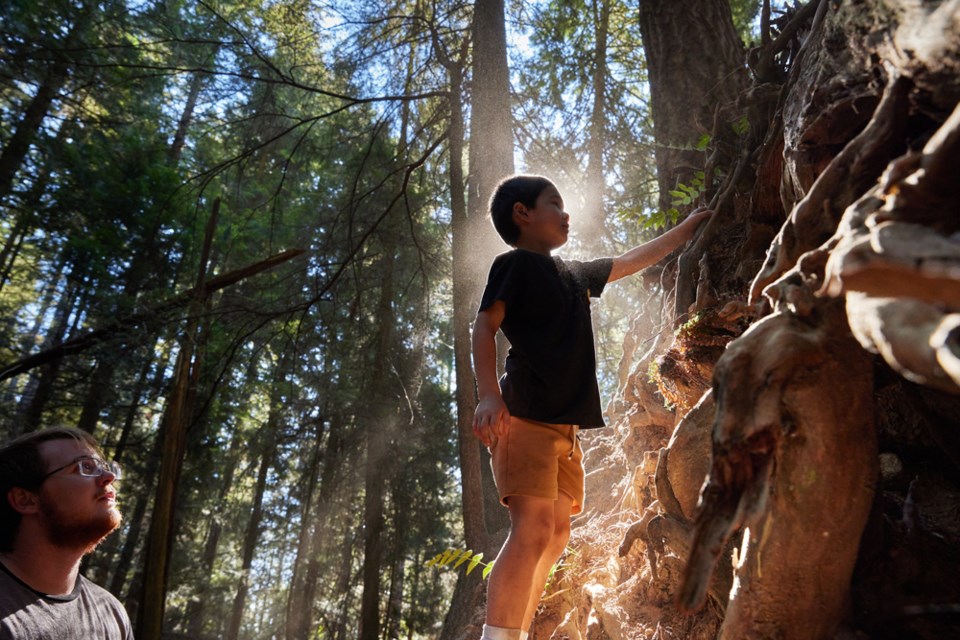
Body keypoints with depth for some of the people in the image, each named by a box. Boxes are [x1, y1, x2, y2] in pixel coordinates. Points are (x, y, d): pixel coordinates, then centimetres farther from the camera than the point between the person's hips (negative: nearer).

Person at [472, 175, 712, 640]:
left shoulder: (574, 274, 24)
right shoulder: (514, 264, 2)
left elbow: (636, 259, 35)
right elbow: (484, 327, -9)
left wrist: (690, 226, 43)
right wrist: (488, 394, -23)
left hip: (564, 424, 9)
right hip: (524, 416, -8)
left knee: (557, 533, 6)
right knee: (533, 529, -18)